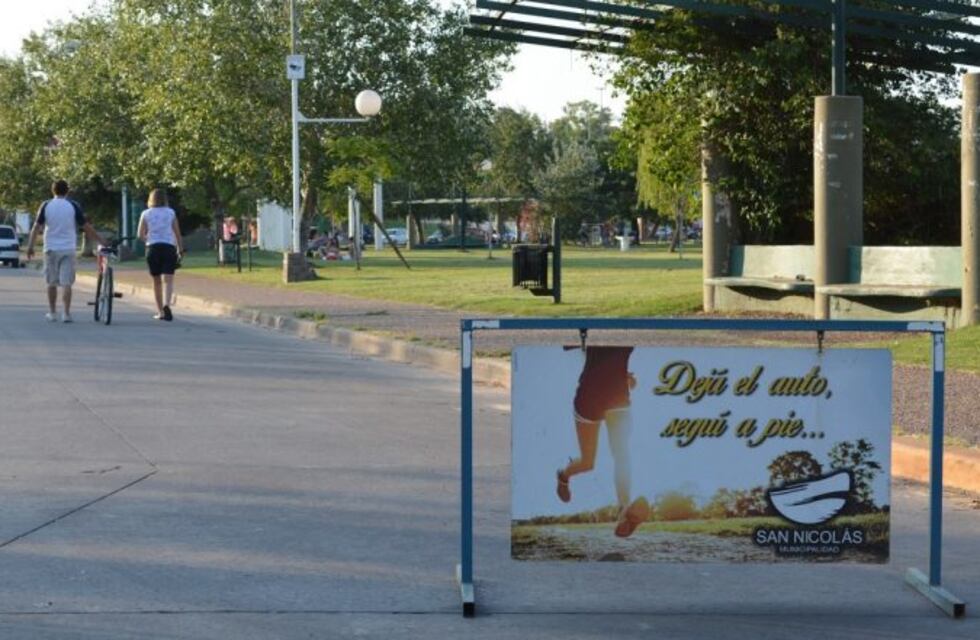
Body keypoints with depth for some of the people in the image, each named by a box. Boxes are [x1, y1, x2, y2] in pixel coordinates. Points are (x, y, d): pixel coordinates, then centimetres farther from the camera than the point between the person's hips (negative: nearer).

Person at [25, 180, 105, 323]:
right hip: (68, 249, -1)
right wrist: (101, 241, 6)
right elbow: (87, 228, -1)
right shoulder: (73, 206, -2)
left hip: (51, 249, 1)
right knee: (66, 283, -2)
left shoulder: (46, 206, 1)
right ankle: (66, 313, -9)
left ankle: (52, 313, 17)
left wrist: (30, 246, 1)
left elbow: (36, 227, -3)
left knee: (52, 283, 12)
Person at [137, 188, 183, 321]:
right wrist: (180, 249, 12)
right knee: (168, 280, -10)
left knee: (156, 281, 13)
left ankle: (160, 311, 16)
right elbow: (177, 233, 4)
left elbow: (140, 235, -1)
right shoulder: (171, 213, 6)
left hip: (152, 248, 1)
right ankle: (166, 305, -34)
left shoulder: (146, 214, 5)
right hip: (168, 247, -1)